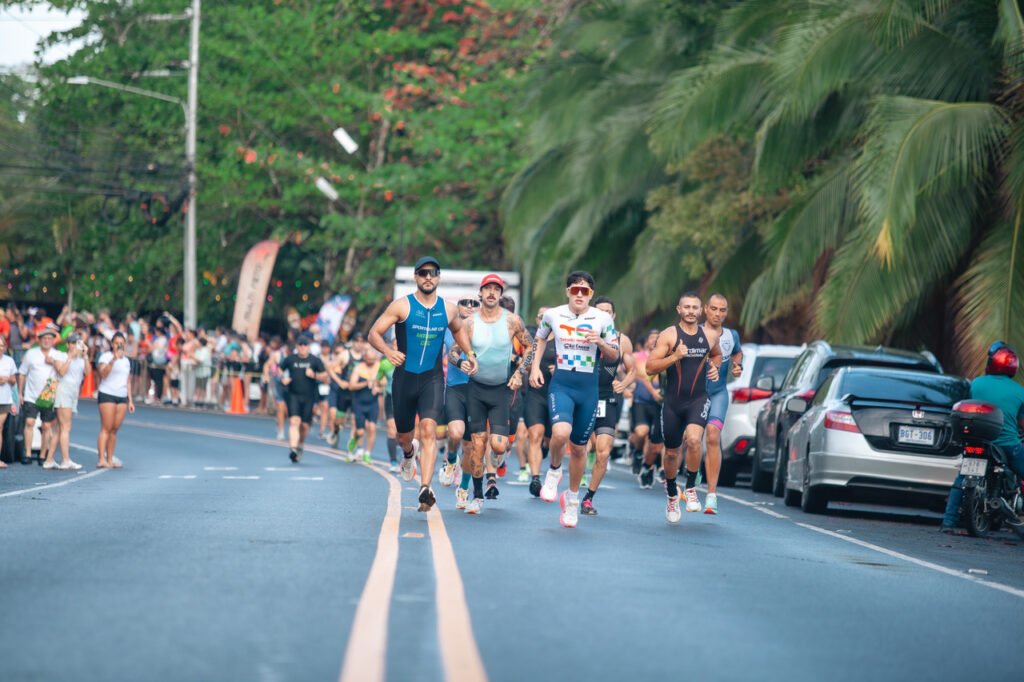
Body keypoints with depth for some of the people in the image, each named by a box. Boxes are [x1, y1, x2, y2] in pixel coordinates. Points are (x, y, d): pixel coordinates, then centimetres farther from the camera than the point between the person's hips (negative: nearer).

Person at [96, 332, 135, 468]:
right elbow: (103, 373, -19)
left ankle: (110, 460, 6)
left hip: (122, 397, 6)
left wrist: (130, 400, 21)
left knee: (114, 430, 4)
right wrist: (113, 360, -28)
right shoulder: (106, 356, -2)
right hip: (107, 395, -6)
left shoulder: (126, 360, 19)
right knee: (106, 428, -11)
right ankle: (102, 460, -15)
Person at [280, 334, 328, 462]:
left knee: (305, 425, 4)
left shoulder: (315, 360, 4)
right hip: (294, 395, -1)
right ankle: (293, 448, -28)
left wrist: (314, 375, -13)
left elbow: (325, 377, 5)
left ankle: (300, 446, 30)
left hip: (309, 397, 1)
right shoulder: (290, 359, 6)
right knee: (294, 421, -18)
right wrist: (283, 379, -4)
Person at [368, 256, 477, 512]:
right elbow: (374, 333, -7)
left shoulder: (448, 309, 5)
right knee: (404, 435, 13)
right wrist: (388, 352, -25)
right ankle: (409, 453, 52)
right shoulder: (402, 306, -5)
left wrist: (469, 353, 14)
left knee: (429, 430, -20)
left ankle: (425, 489, -27)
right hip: (405, 378, 0)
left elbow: (458, 330, 28)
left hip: (433, 379, 0)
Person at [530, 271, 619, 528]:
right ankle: (554, 470, 4)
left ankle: (572, 498, 30)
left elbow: (614, 355, 6)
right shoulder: (553, 315, 1)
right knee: (561, 432, -28)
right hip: (561, 384, -1)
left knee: (578, 448, 9)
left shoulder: (602, 319, -1)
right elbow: (540, 338, 21)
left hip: (588, 389, 1)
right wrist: (535, 367, 9)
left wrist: (600, 342, -15)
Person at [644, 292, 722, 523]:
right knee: (672, 452, 10)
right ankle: (672, 496, 35)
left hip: (698, 400, 0)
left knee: (693, 439, -27)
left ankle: (691, 488, -10)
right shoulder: (669, 335, -5)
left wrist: (714, 366, 5)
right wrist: (674, 357, -22)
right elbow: (650, 367, -10)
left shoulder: (710, 335, 5)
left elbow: (716, 354, 27)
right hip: (673, 402, 0)